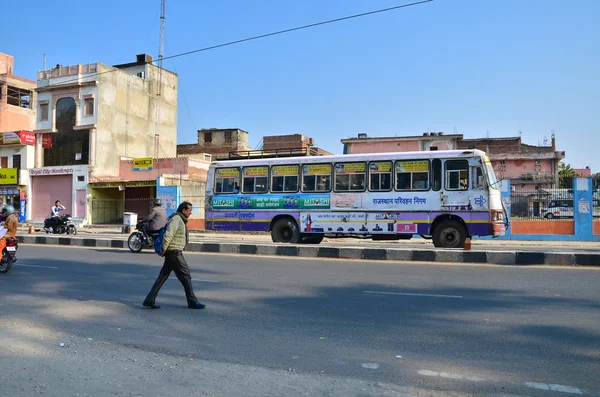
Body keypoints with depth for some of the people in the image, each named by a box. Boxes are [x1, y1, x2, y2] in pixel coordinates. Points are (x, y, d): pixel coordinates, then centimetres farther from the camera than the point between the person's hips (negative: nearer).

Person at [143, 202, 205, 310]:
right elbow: (168, 235, -25)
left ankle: (149, 300, 13)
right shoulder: (176, 219, -16)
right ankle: (192, 302, 9)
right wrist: (163, 250, -16)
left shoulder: (181, 220, 16)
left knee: (163, 276, 10)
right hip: (174, 252, -10)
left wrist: (163, 250, 21)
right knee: (185, 276, -1)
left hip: (174, 253, 10)